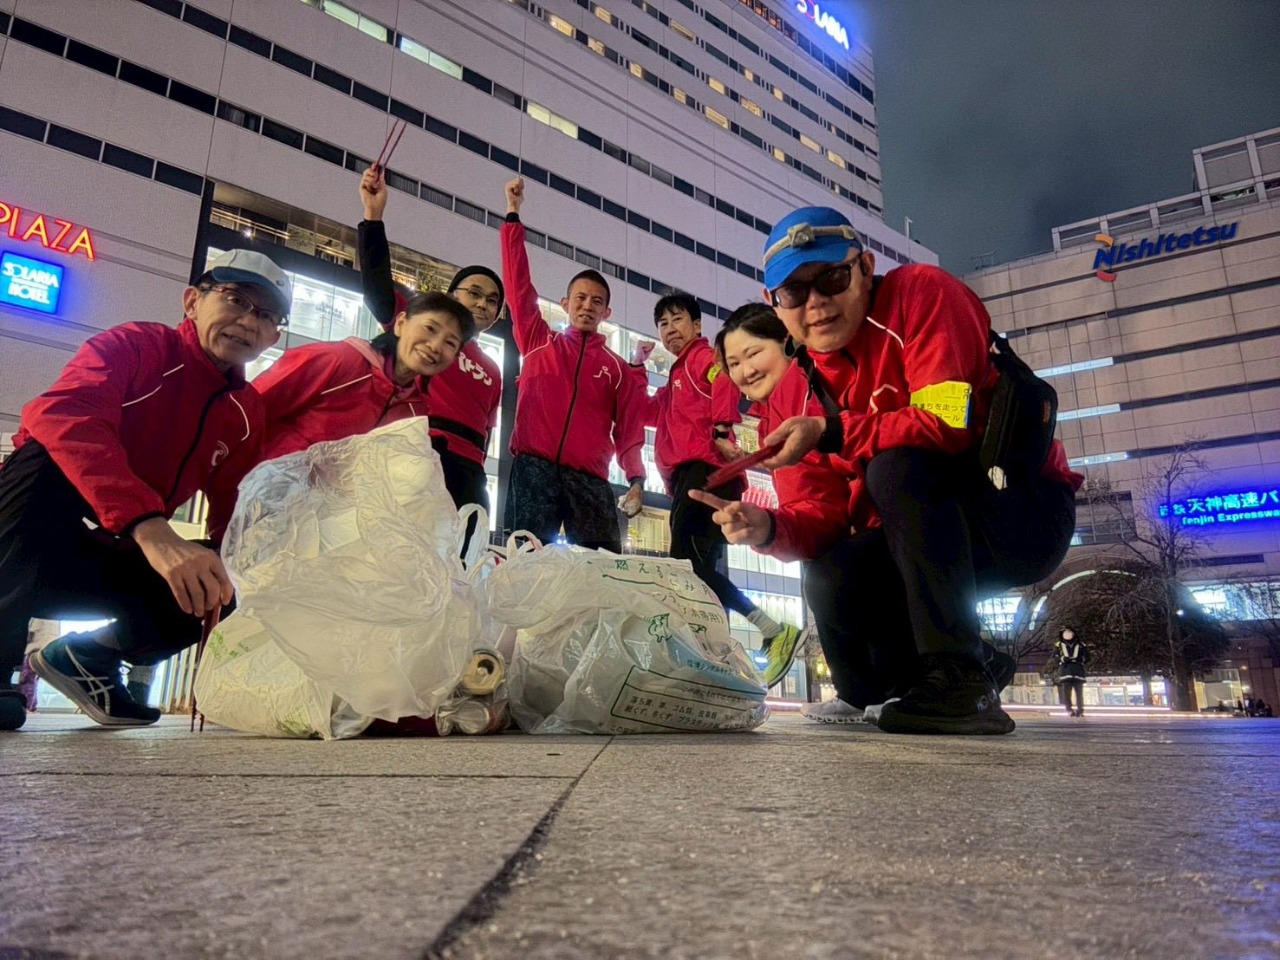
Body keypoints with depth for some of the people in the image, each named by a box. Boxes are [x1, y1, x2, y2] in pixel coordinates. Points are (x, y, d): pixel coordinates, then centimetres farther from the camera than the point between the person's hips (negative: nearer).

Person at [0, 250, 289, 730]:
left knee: (222, 590, -16)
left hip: (99, 556, 5)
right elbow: (62, 413, -36)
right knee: (52, 459, -32)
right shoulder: (135, 345, -14)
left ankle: (88, 657, 9)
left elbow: (233, 518, 3)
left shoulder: (246, 413, 3)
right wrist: (151, 529, -50)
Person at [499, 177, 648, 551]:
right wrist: (513, 215, 10)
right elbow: (518, 284, 12)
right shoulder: (538, 341, 16)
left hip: (590, 479, 1)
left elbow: (629, 432, 10)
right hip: (534, 470, 0)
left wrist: (636, 480, -6)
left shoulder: (619, 369, 16)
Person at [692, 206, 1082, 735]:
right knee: (829, 581, -19)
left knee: (896, 469, -30)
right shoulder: (794, 393, 2)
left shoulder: (921, 293, -13)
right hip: (933, 538, 5)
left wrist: (830, 432, -29)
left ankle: (959, 678, -24)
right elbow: (823, 515, -4)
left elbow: (949, 424, -26)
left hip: (1025, 511, -5)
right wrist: (770, 528, -25)